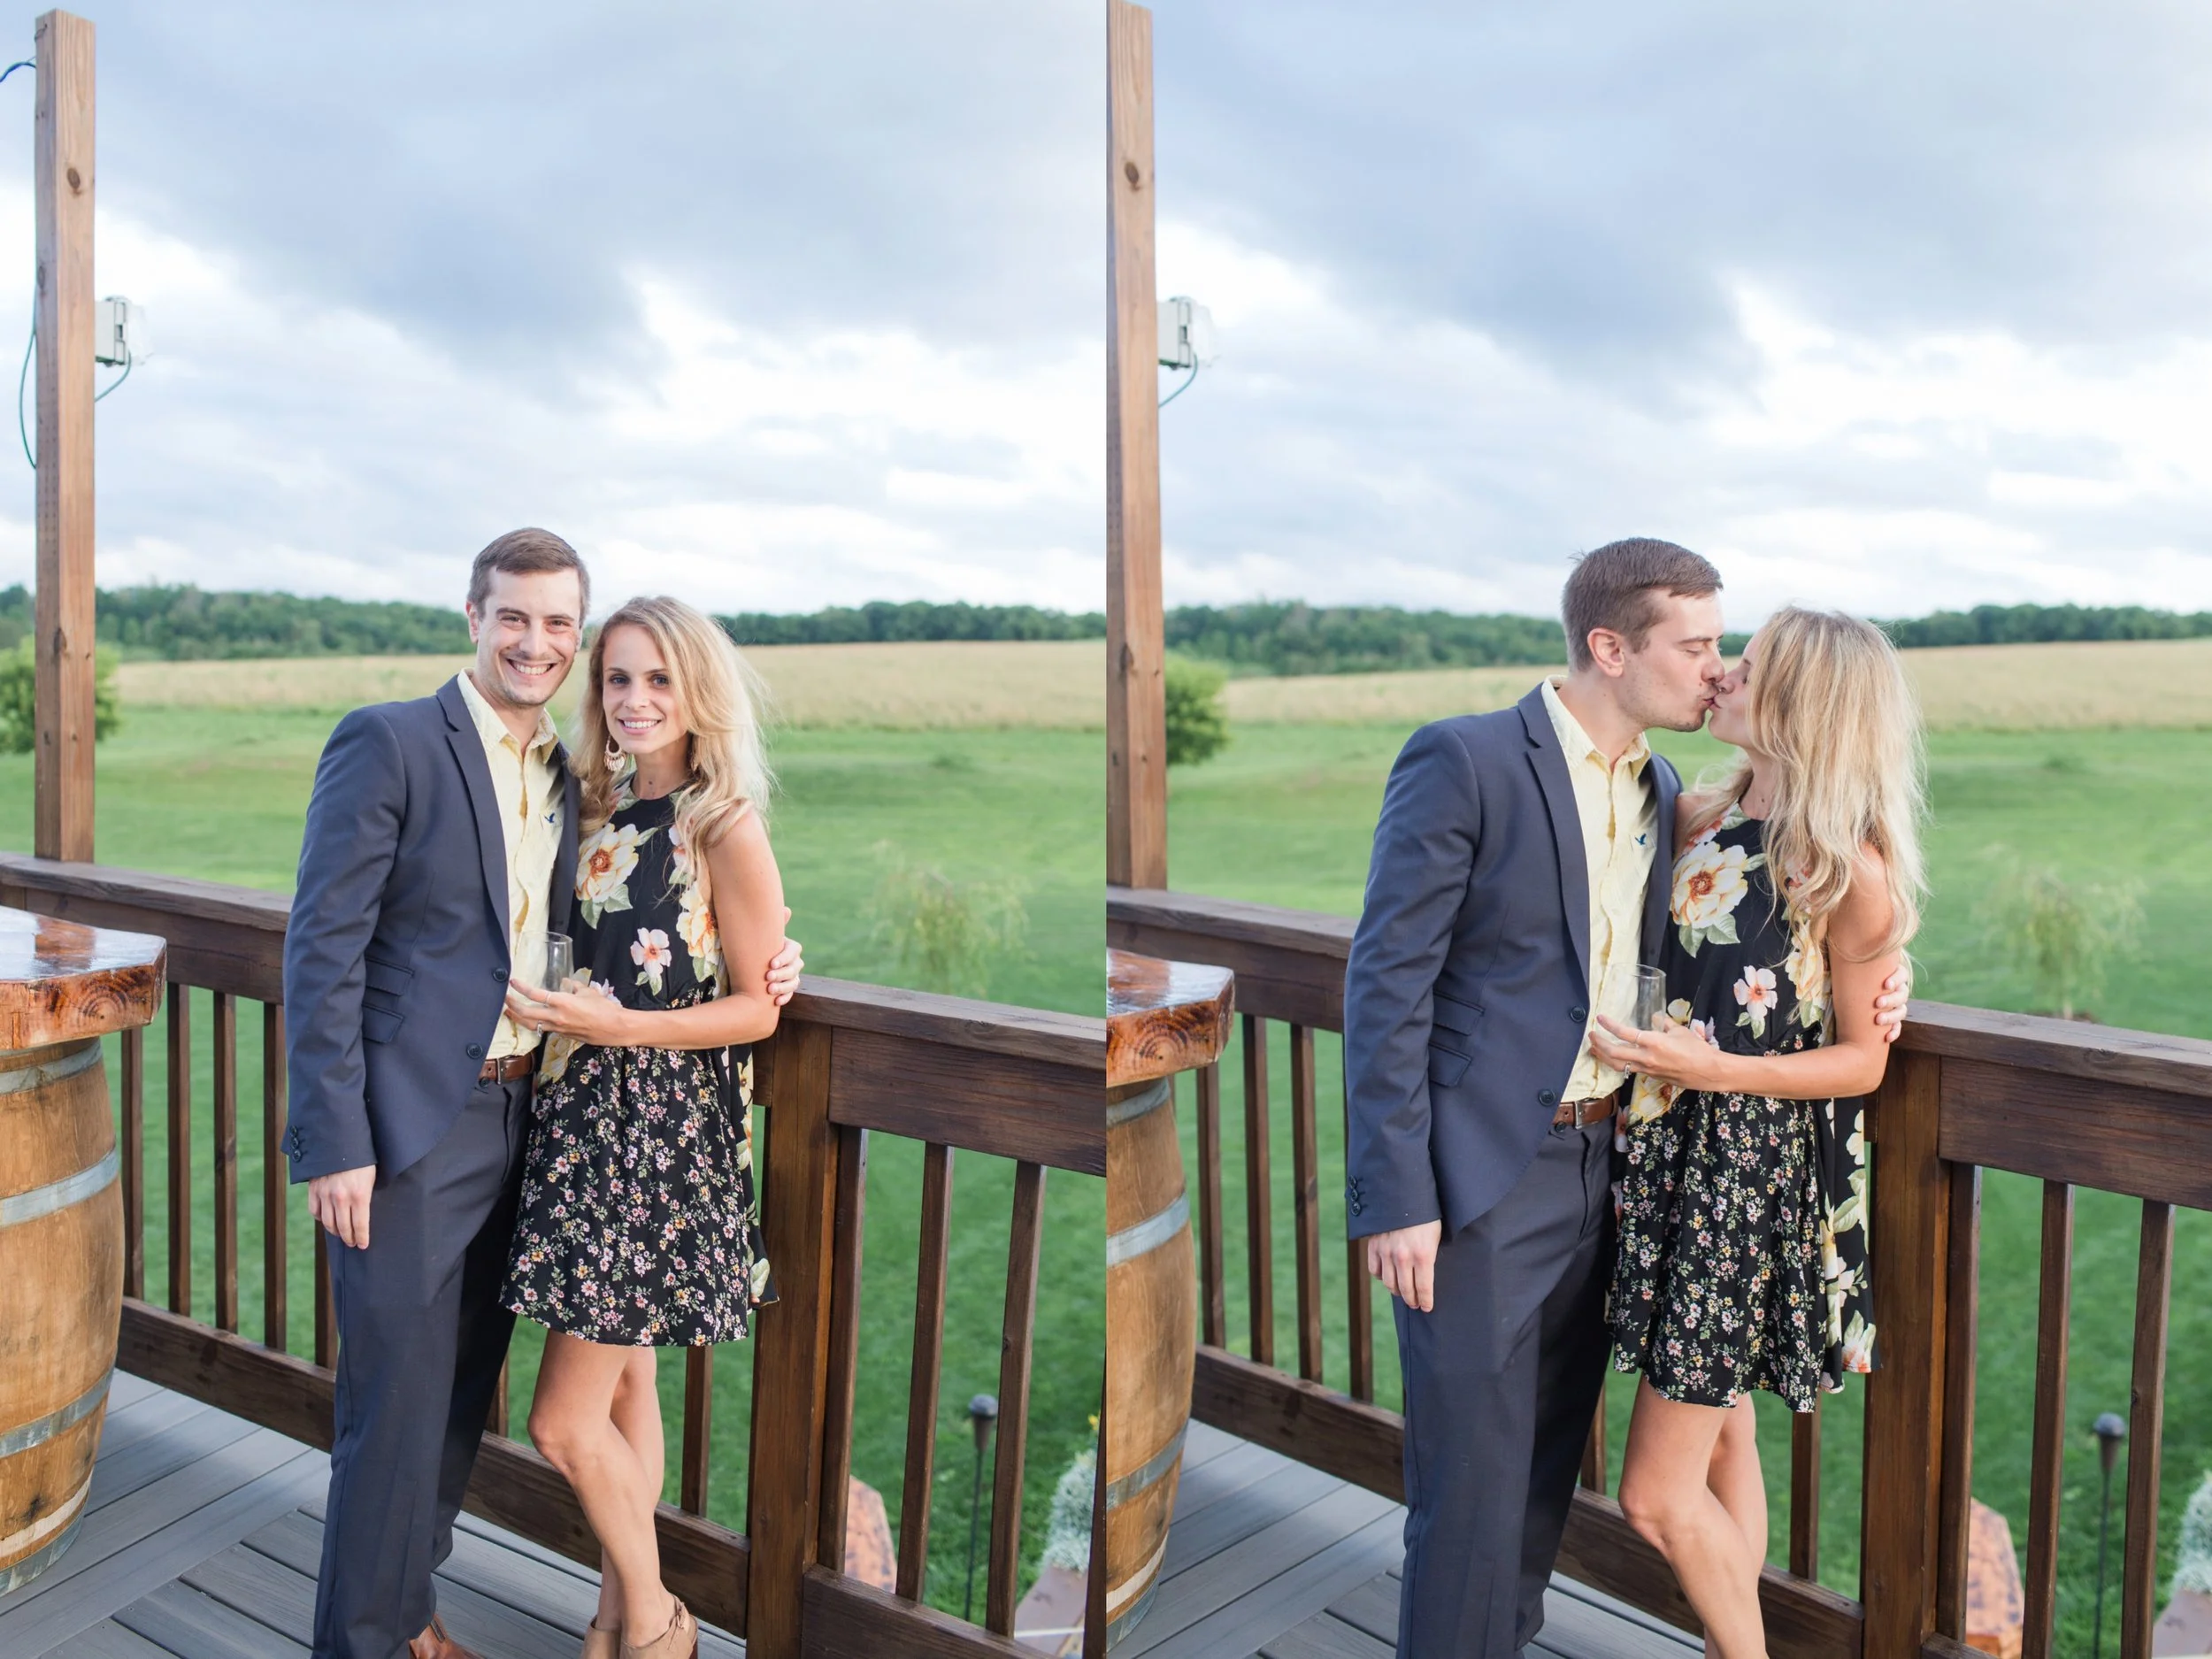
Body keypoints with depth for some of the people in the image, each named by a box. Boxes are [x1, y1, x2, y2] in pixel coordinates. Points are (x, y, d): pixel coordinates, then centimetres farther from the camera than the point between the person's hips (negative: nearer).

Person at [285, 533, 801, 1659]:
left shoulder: (565, 775, 11)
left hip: (512, 1127, 7)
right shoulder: (388, 742, -10)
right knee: (395, 1409, 2)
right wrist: (335, 1144, -17)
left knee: (461, 1397, 18)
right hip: (408, 1133, -7)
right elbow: (324, 946, -13)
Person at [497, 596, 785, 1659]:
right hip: (587, 1119, 6)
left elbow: (758, 1008, -11)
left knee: (564, 1419, -3)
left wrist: (618, 1025, -20)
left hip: (667, 1133, -6)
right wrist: (553, 1013, -1)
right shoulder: (599, 809, 7)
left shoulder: (726, 829, -12)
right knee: (622, 1381, 16)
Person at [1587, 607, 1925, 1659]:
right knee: (1720, 1441, 19)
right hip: (1675, 1155, 6)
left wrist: (1710, 1068, -22)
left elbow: (1863, 1059, -10)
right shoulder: (1699, 822, 2)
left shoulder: (1850, 870, -15)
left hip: (1761, 1178, -6)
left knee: (1657, 1492, -2)